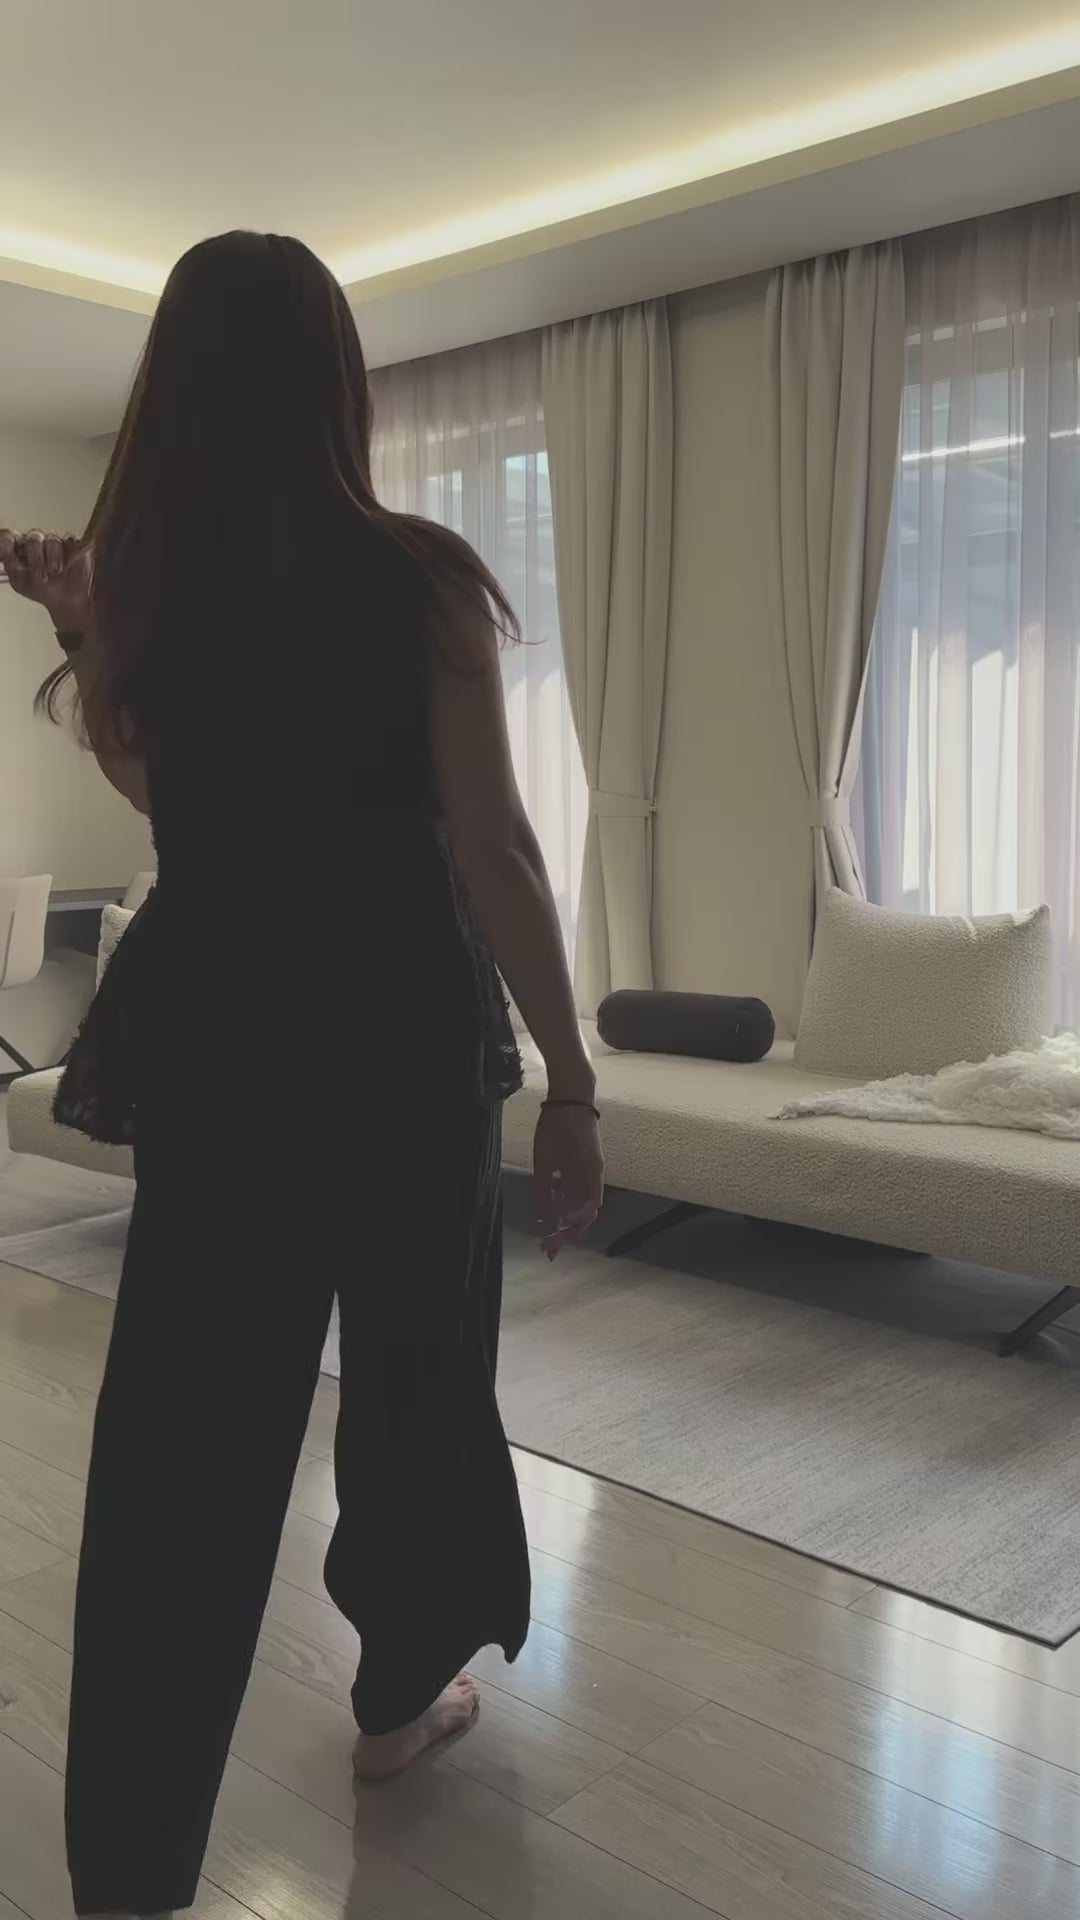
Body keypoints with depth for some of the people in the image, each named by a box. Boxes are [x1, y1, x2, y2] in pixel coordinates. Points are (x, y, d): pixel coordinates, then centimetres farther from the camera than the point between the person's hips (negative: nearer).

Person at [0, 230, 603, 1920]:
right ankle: (400, 1694, 38)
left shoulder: (139, 586, -1)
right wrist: (573, 1076, -6)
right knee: (418, 1361, 18)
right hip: (401, 1035, -3)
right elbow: (493, 854, -13)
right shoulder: (421, 582, -12)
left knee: (186, 1410, 8)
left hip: (214, 1035, 3)